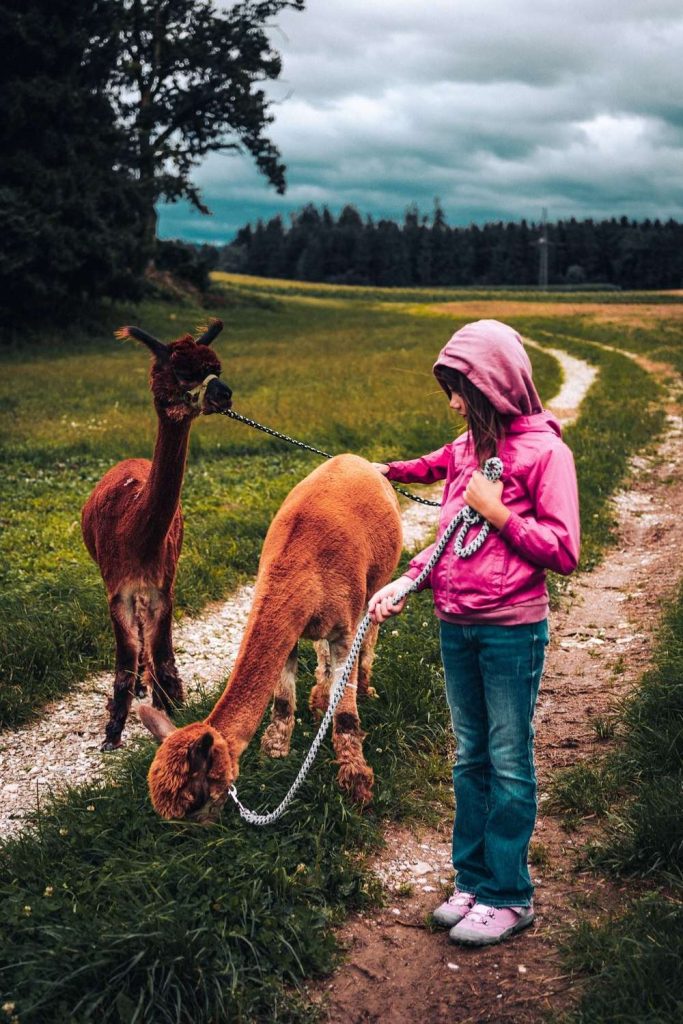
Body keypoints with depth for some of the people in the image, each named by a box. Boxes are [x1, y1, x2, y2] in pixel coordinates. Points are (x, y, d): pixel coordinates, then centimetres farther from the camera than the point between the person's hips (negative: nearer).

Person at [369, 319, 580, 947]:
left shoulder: (545, 451, -10)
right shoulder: (467, 447, 10)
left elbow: (564, 552, -12)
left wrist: (498, 513, -15)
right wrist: (403, 584, 0)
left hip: (512, 630, -6)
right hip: (456, 627, 7)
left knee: (508, 764, 3)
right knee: (470, 758, 15)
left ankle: (508, 896, 15)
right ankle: (471, 879, 27)